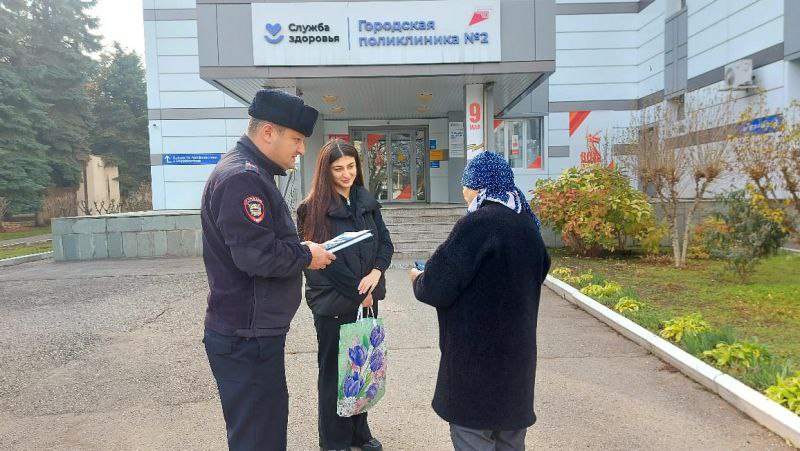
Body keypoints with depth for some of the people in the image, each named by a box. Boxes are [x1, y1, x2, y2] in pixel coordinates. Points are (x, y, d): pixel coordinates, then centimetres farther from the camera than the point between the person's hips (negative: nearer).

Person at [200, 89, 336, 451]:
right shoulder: (241, 177, -21)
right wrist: (306, 256, -13)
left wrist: (300, 250, 5)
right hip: (246, 338, -10)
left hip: (256, 331, 10)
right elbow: (256, 255, -29)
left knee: (271, 419, 23)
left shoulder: (251, 173, 14)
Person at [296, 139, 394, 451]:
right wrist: (357, 292, -11)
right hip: (334, 302, -5)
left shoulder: (366, 202, 8)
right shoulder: (313, 209, -10)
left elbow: (385, 243, 5)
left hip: (367, 299, 5)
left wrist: (374, 274, -14)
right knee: (335, 371, 8)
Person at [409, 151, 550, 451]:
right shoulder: (527, 223, 4)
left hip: (477, 350, -8)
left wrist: (418, 280, 4)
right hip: (517, 345, 8)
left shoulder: (477, 224, -20)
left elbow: (438, 287, -20)